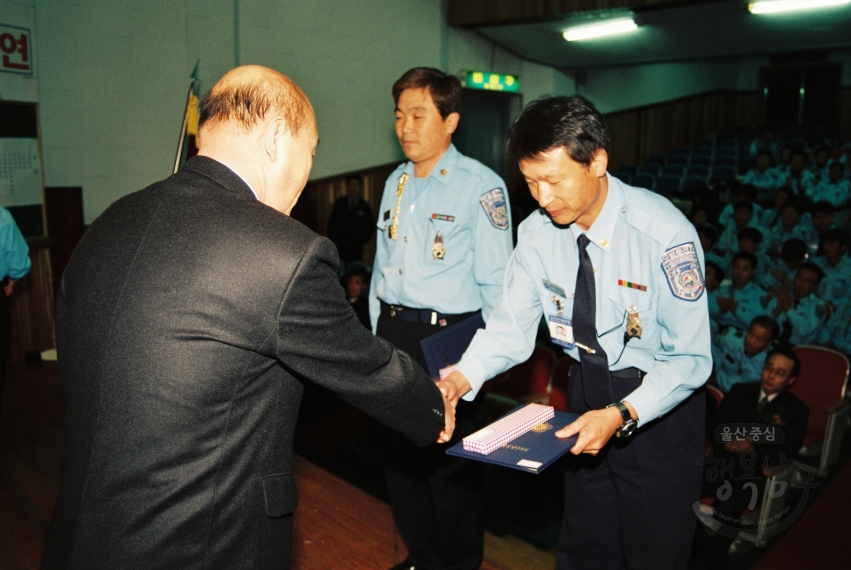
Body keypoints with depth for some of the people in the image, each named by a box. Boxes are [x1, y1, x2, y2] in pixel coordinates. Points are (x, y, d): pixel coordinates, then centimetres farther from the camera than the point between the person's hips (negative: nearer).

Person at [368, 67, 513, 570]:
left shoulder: (481, 185, -9)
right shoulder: (397, 181, 11)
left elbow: (495, 282, -9)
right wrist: (378, 331, 15)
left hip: (449, 337, -6)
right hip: (394, 331, 7)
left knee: (452, 461, 5)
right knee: (400, 451, 16)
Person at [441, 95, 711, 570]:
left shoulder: (665, 234, -26)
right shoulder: (538, 233, -11)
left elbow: (690, 358, -22)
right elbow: (512, 326, -8)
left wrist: (621, 416, -34)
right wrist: (462, 379, -25)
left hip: (660, 402, -4)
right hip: (587, 387, 5)